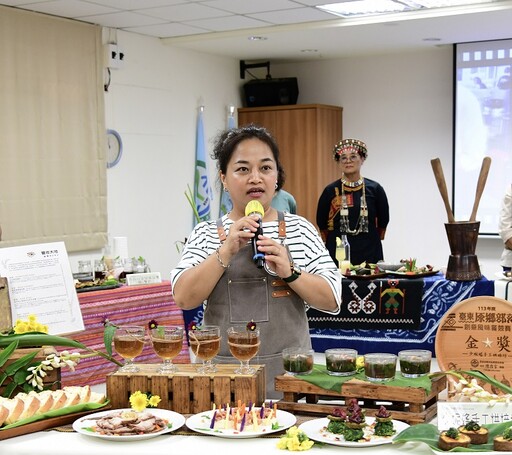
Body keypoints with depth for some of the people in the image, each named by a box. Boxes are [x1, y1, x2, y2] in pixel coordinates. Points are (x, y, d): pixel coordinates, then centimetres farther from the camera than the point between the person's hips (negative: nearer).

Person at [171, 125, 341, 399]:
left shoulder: (299, 229, 4)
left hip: (288, 373, 0)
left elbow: (332, 301, 0)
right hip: (223, 375, 0)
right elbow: (183, 298, -8)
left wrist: (289, 272, -16)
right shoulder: (206, 234, 5)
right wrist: (226, 251, -17)